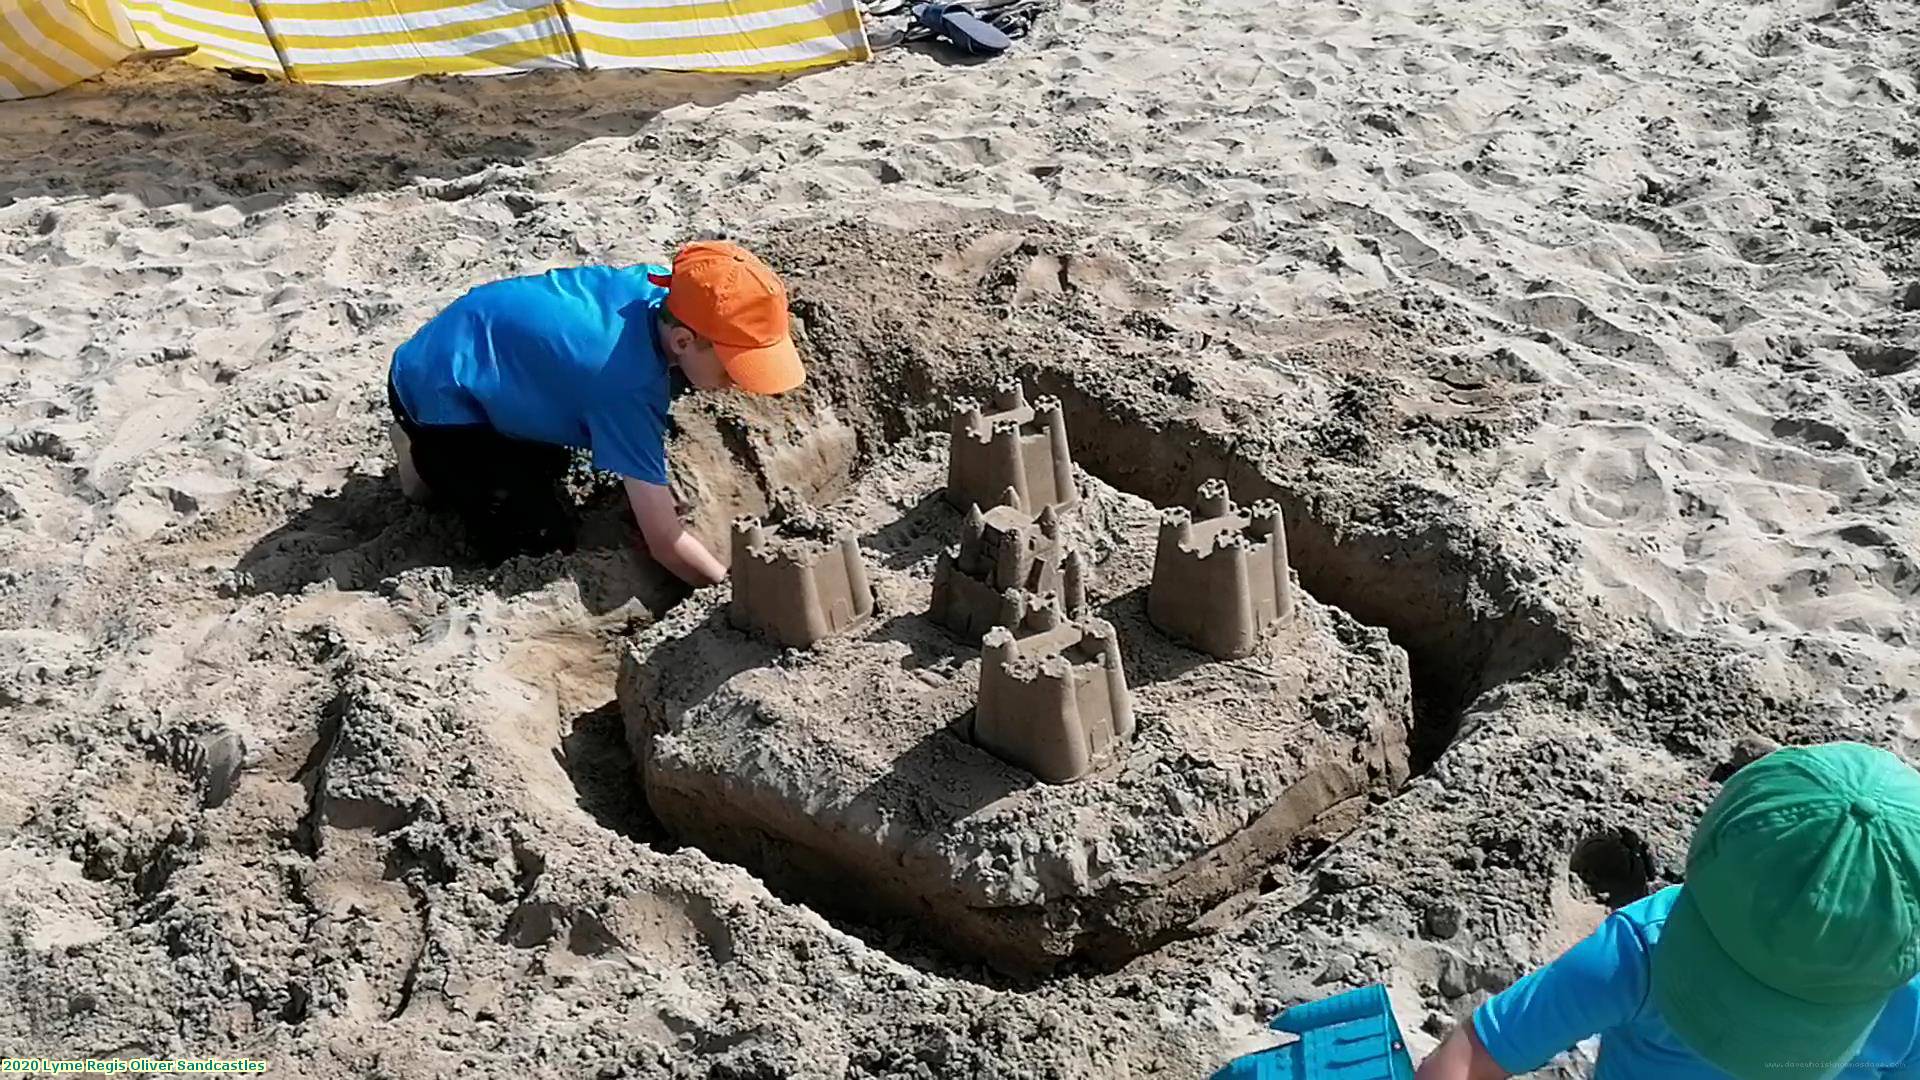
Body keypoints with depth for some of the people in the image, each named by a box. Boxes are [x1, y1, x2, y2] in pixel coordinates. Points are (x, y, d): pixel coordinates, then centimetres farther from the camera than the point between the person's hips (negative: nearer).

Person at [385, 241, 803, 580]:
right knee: (544, 544, -9)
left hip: (475, 346, 9)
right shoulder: (628, 386, -38)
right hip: (436, 395, -9)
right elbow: (665, 543, -35)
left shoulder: (660, 288, -16)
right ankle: (427, 458, 6)